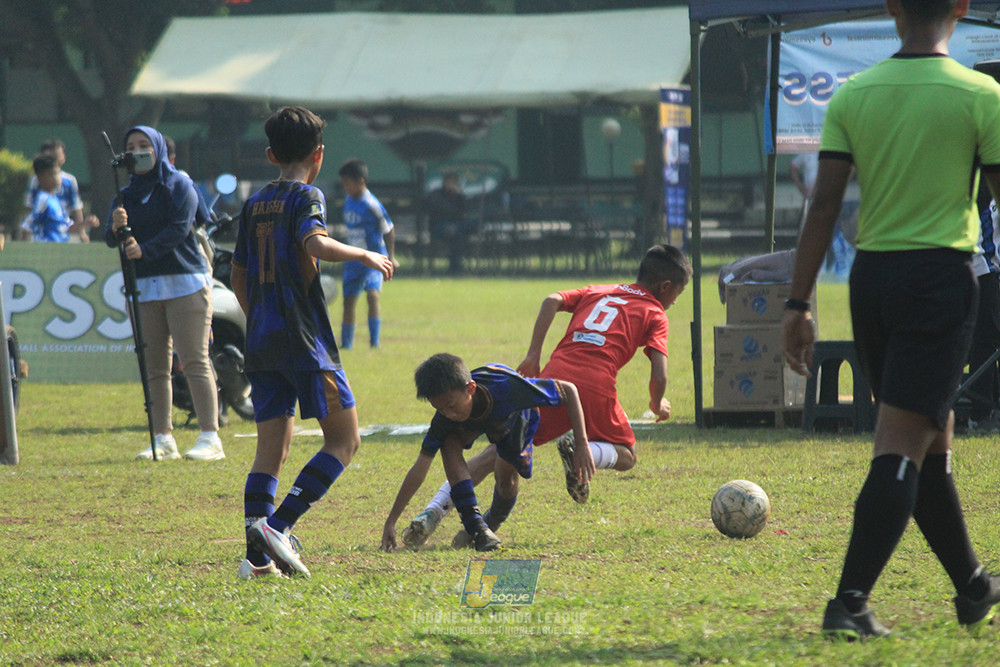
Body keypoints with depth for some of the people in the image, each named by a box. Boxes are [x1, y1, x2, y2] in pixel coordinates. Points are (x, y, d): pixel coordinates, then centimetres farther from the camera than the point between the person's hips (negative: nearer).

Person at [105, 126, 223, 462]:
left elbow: (178, 229, -12)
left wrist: (144, 250, -26)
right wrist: (115, 227, -18)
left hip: (185, 284, -5)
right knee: (155, 367, 3)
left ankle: (210, 438, -11)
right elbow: (111, 240, 6)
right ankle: (162, 439, 7)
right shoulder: (127, 193, 16)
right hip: (144, 288, 5)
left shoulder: (179, 185, 2)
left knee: (195, 362, -9)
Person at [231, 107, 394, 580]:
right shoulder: (306, 197, -6)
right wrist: (364, 255, -12)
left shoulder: (254, 204, 14)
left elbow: (238, 278, 18)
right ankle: (277, 524, -13)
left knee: (271, 449, 8)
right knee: (344, 439, 0)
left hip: (261, 341, 7)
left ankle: (258, 556, 0)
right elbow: (315, 244, -26)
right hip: (305, 341, -7)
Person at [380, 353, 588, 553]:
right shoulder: (445, 418, -36)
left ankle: (490, 525, 23)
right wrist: (390, 522, -33)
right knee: (449, 442, -28)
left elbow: (568, 391, -35)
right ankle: (475, 526, -27)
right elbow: (420, 468, -30)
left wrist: (582, 445, -40)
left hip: (517, 418, -1)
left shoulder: (508, 388, -46)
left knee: (506, 478, -13)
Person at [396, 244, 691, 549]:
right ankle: (584, 453, -14)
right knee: (626, 456, 21)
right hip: (597, 387, -3)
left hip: (555, 375, 3)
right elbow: (659, 376, 3)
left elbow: (553, 301, 10)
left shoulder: (596, 292, 28)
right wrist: (658, 404, 23)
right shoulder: (655, 315, 16)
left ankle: (433, 511, -8)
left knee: (499, 450, 8)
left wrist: (533, 355, 9)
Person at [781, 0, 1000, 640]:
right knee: (902, 449, -7)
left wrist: (799, 305, 2)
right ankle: (850, 603, -16)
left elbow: (824, 207, -1)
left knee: (932, 443, 18)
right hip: (942, 273, -5)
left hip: (871, 275, 5)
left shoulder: (852, 95, 2)